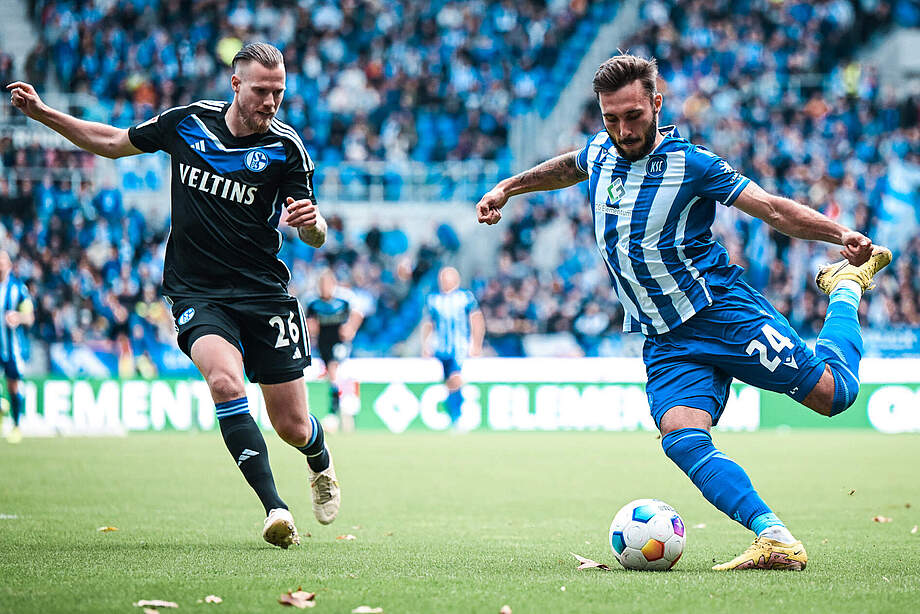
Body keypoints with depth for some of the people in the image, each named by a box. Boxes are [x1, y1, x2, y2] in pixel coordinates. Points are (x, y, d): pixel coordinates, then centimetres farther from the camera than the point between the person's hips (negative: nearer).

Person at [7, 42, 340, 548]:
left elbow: (315, 238, -5)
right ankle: (274, 509, -30)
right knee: (224, 379, -30)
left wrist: (311, 221, -29)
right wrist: (41, 113, 10)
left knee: (292, 427, 2)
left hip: (265, 294, 0)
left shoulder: (286, 148, -6)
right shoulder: (187, 122, -1)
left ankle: (321, 464, 40)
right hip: (196, 293, 0)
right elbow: (113, 143, 15)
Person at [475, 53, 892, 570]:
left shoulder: (689, 162, -11)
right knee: (683, 439, -23)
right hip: (668, 341, 4)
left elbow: (773, 208, -13)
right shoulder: (600, 151, 5)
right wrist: (508, 188, 36)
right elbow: (571, 166, 31)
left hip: (725, 310, -4)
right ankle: (777, 541, -32)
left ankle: (847, 285, 27)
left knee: (834, 393, -2)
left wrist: (842, 233, -26)